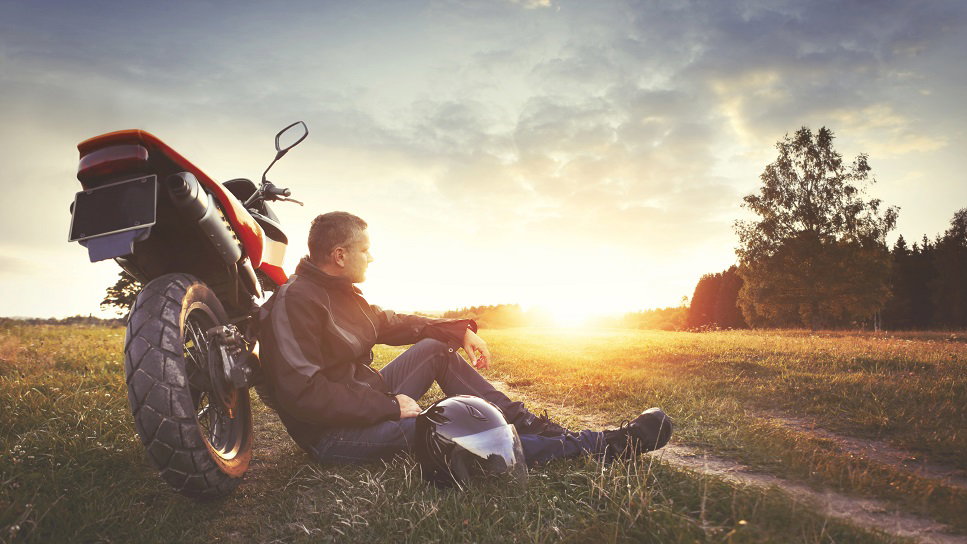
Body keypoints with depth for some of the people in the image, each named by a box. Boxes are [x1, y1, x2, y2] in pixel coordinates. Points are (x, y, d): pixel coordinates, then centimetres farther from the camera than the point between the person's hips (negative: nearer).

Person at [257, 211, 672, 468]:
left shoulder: (342, 294, 13)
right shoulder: (295, 301, -19)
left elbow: (392, 323, 20)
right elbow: (302, 393, -27)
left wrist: (460, 330, 7)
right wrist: (389, 406, -24)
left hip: (370, 400, 10)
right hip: (335, 433, -10)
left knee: (436, 347, 5)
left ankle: (530, 423, 0)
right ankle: (598, 446, -22)